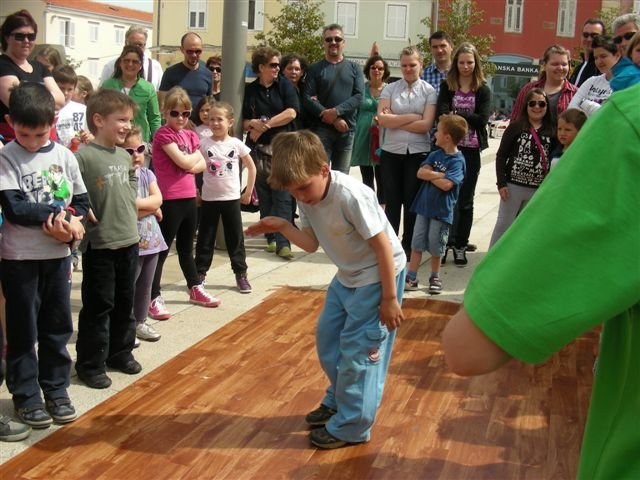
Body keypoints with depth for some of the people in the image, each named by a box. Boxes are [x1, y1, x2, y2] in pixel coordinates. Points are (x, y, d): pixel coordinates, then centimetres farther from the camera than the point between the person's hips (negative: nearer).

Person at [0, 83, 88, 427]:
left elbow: (82, 200, 6)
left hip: (58, 254, 4)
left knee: (58, 326, 12)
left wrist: (72, 220, -14)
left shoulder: (63, 155, 2)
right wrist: (55, 213, -19)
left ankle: (56, 390, 25)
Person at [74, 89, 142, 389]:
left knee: (124, 304, 18)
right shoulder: (83, 156, -16)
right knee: (98, 307, 2)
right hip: (99, 245, -7)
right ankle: (90, 365, 15)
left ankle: (120, 353, 33)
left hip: (129, 242, 7)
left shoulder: (126, 157, 8)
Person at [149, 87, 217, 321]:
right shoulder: (163, 134, -10)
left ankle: (196, 290, 33)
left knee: (186, 248, 21)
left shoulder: (190, 135, 13)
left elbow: (201, 165, 10)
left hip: (189, 198, 8)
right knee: (161, 249, -3)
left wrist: (190, 164, -10)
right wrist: (196, 154, 1)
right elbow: (184, 162, -18)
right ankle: (153, 299, 0)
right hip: (170, 200, -7)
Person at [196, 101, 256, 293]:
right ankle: (199, 274, 17)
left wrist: (248, 192, 4)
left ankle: (241, 275, 17)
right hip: (209, 199, 0)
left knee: (235, 238, 8)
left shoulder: (237, 144, -3)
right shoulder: (204, 144, -5)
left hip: (231, 198, 0)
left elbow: (251, 168, 5)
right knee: (205, 239, 7)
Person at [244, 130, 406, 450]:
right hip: (348, 276, 9)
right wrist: (281, 227, -16)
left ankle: (350, 427, 11)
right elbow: (312, 244, 1)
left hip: (378, 276, -9)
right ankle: (338, 402, 39)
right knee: (327, 339, 18)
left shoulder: (352, 196, -31)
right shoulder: (307, 197, -7)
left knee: (357, 350, -4)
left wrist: (389, 298, -20)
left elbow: (384, 247, -25)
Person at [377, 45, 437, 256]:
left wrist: (394, 121, -8)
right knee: (392, 200, 6)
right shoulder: (390, 88, 3)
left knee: (412, 201, 8)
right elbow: (382, 119, -8)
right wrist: (412, 117, -11)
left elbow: (426, 125, -10)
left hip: (418, 153, -1)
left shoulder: (429, 91, 1)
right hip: (391, 152, 1)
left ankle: (408, 246, 19)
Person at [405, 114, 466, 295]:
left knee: (436, 246, 7)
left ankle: (435, 278, 25)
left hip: (441, 210, -5)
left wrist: (430, 174, -9)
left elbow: (446, 185, -24)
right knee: (417, 243, 7)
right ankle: (411, 277, 13)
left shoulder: (457, 160, -14)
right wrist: (440, 175, -17)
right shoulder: (435, 155, 5)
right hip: (424, 206, 5)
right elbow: (420, 173, -5)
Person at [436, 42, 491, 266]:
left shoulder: (483, 90, 4)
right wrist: (467, 118, -21)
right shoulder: (447, 86, 4)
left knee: (465, 200, 7)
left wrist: (456, 115, -13)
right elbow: (441, 114, -9)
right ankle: (445, 242, 5)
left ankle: (460, 246, 16)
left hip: (471, 149, 1)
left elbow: (482, 120, -8)